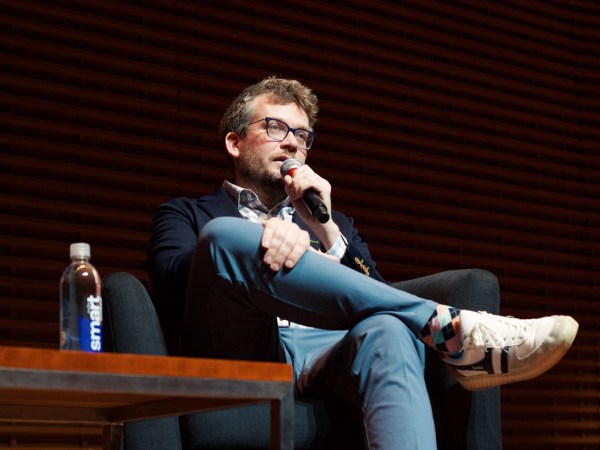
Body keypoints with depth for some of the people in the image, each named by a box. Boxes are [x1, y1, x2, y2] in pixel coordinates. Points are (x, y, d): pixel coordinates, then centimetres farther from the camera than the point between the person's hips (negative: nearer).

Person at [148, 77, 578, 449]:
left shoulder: (334, 222, 33)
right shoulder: (188, 214, 25)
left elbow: (375, 296, 16)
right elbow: (169, 273, 0)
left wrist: (326, 230, 1)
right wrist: (262, 239, -18)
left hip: (329, 358, 2)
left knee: (388, 332, -35)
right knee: (225, 234, -30)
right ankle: (447, 325, -31)